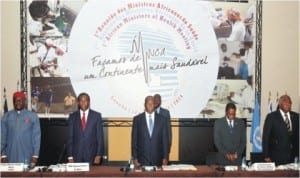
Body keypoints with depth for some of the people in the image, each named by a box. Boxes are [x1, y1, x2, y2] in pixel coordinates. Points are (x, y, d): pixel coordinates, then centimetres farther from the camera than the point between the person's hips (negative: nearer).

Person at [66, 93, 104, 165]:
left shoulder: (96, 116, 1)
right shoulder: (72, 116, 5)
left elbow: (100, 137, 0)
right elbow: (70, 137, 4)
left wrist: (99, 155, -6)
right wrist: (70, 156, -1)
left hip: (91, 155, -1)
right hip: (76, 155, 1)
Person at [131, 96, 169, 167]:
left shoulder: (161, 119, 4)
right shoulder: (137, 119, 1)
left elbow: (165, 139, 4)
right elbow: (134, 139, 1)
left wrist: (165, 157, -1)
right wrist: (135, 158, -4)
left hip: (157, 159, 1)